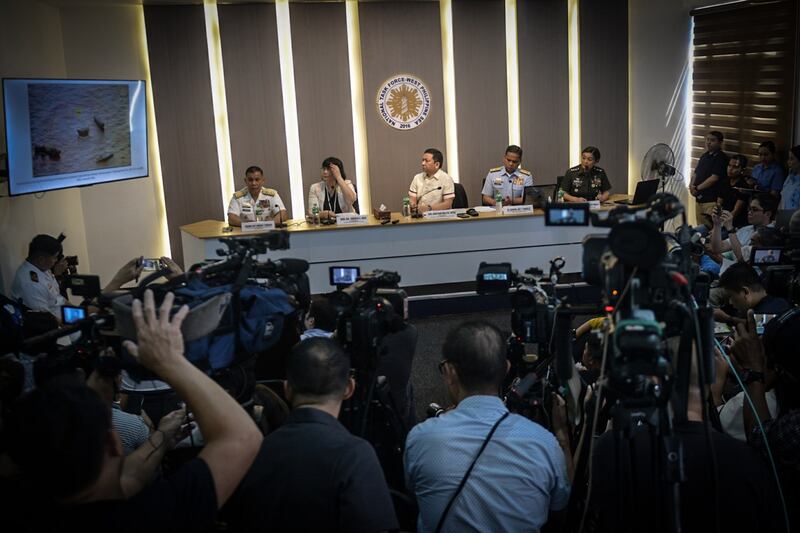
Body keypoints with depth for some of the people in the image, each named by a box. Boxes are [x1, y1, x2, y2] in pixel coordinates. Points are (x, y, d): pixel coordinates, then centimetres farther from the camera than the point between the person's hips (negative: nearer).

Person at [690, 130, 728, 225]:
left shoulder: (721, 158, -8)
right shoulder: (704, 156, 18)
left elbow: (714, 178, -15)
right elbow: (695, 173, 23)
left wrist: (697, 188, -8)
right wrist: (692, 186, 3)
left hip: (712, 199, -8)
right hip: (699, 198, 8)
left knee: (709, 227, -13)